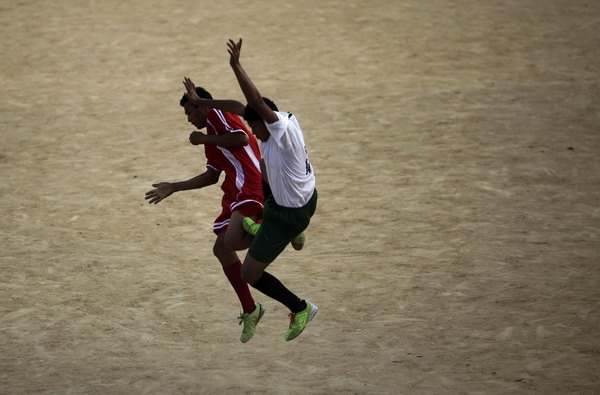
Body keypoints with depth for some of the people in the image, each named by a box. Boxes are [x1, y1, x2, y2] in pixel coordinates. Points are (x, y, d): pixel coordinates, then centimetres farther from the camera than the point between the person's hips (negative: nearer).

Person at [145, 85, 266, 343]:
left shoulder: (217, 113, 1)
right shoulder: (212, 136, 29)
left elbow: (242, 138, -16)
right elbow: (211, 176, 33)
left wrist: (205, 140, -6)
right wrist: (174, 187, 35)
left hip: (251, 187, -11)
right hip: (235, 193, 11)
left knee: (232, 241, -29)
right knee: (221, 249, 6)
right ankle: (250, 311, 11)